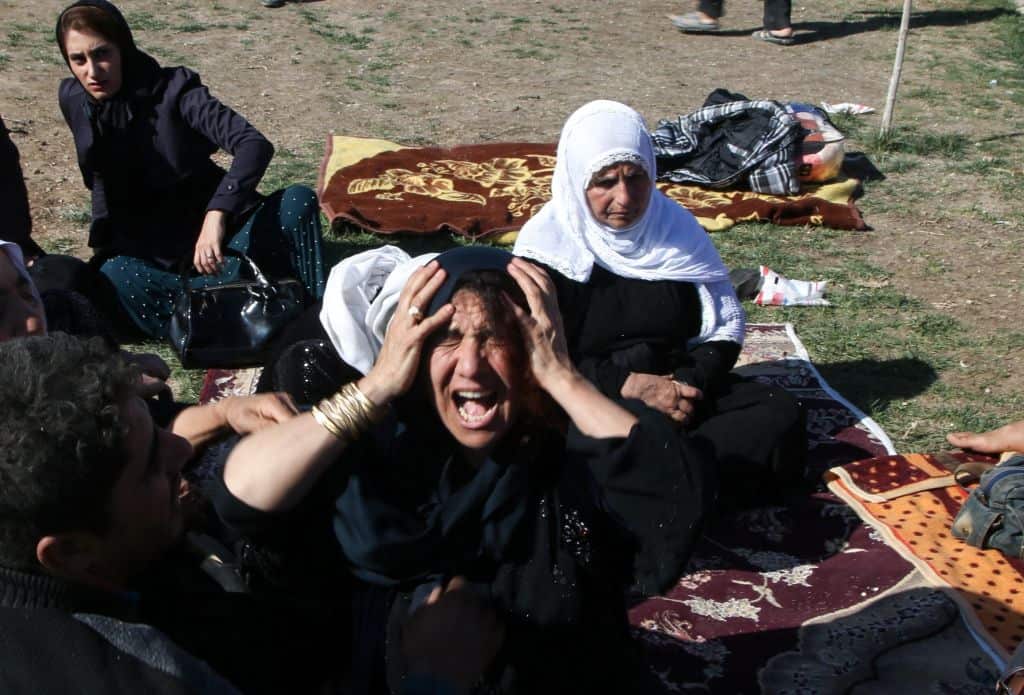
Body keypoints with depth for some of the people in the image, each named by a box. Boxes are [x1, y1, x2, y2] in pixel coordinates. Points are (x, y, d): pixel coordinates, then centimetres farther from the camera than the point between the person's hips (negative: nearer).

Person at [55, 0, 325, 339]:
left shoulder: (173, 90, -15)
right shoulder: (74, 101, -1)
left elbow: (255, 144, -30)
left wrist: (217, 215, -45)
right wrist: (103, 247, 8)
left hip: (211, 226, -2)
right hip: (146, 249, 2)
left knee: (297, 201, -28)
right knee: (118, 280, -34)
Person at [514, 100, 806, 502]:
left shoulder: (676, 225, 6)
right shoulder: (545, 243, -5)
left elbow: (725, 327, 8)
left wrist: (689, 382, -12)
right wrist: (630, 385, -20)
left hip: (678, 387, 5)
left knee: (780, 417, -21)